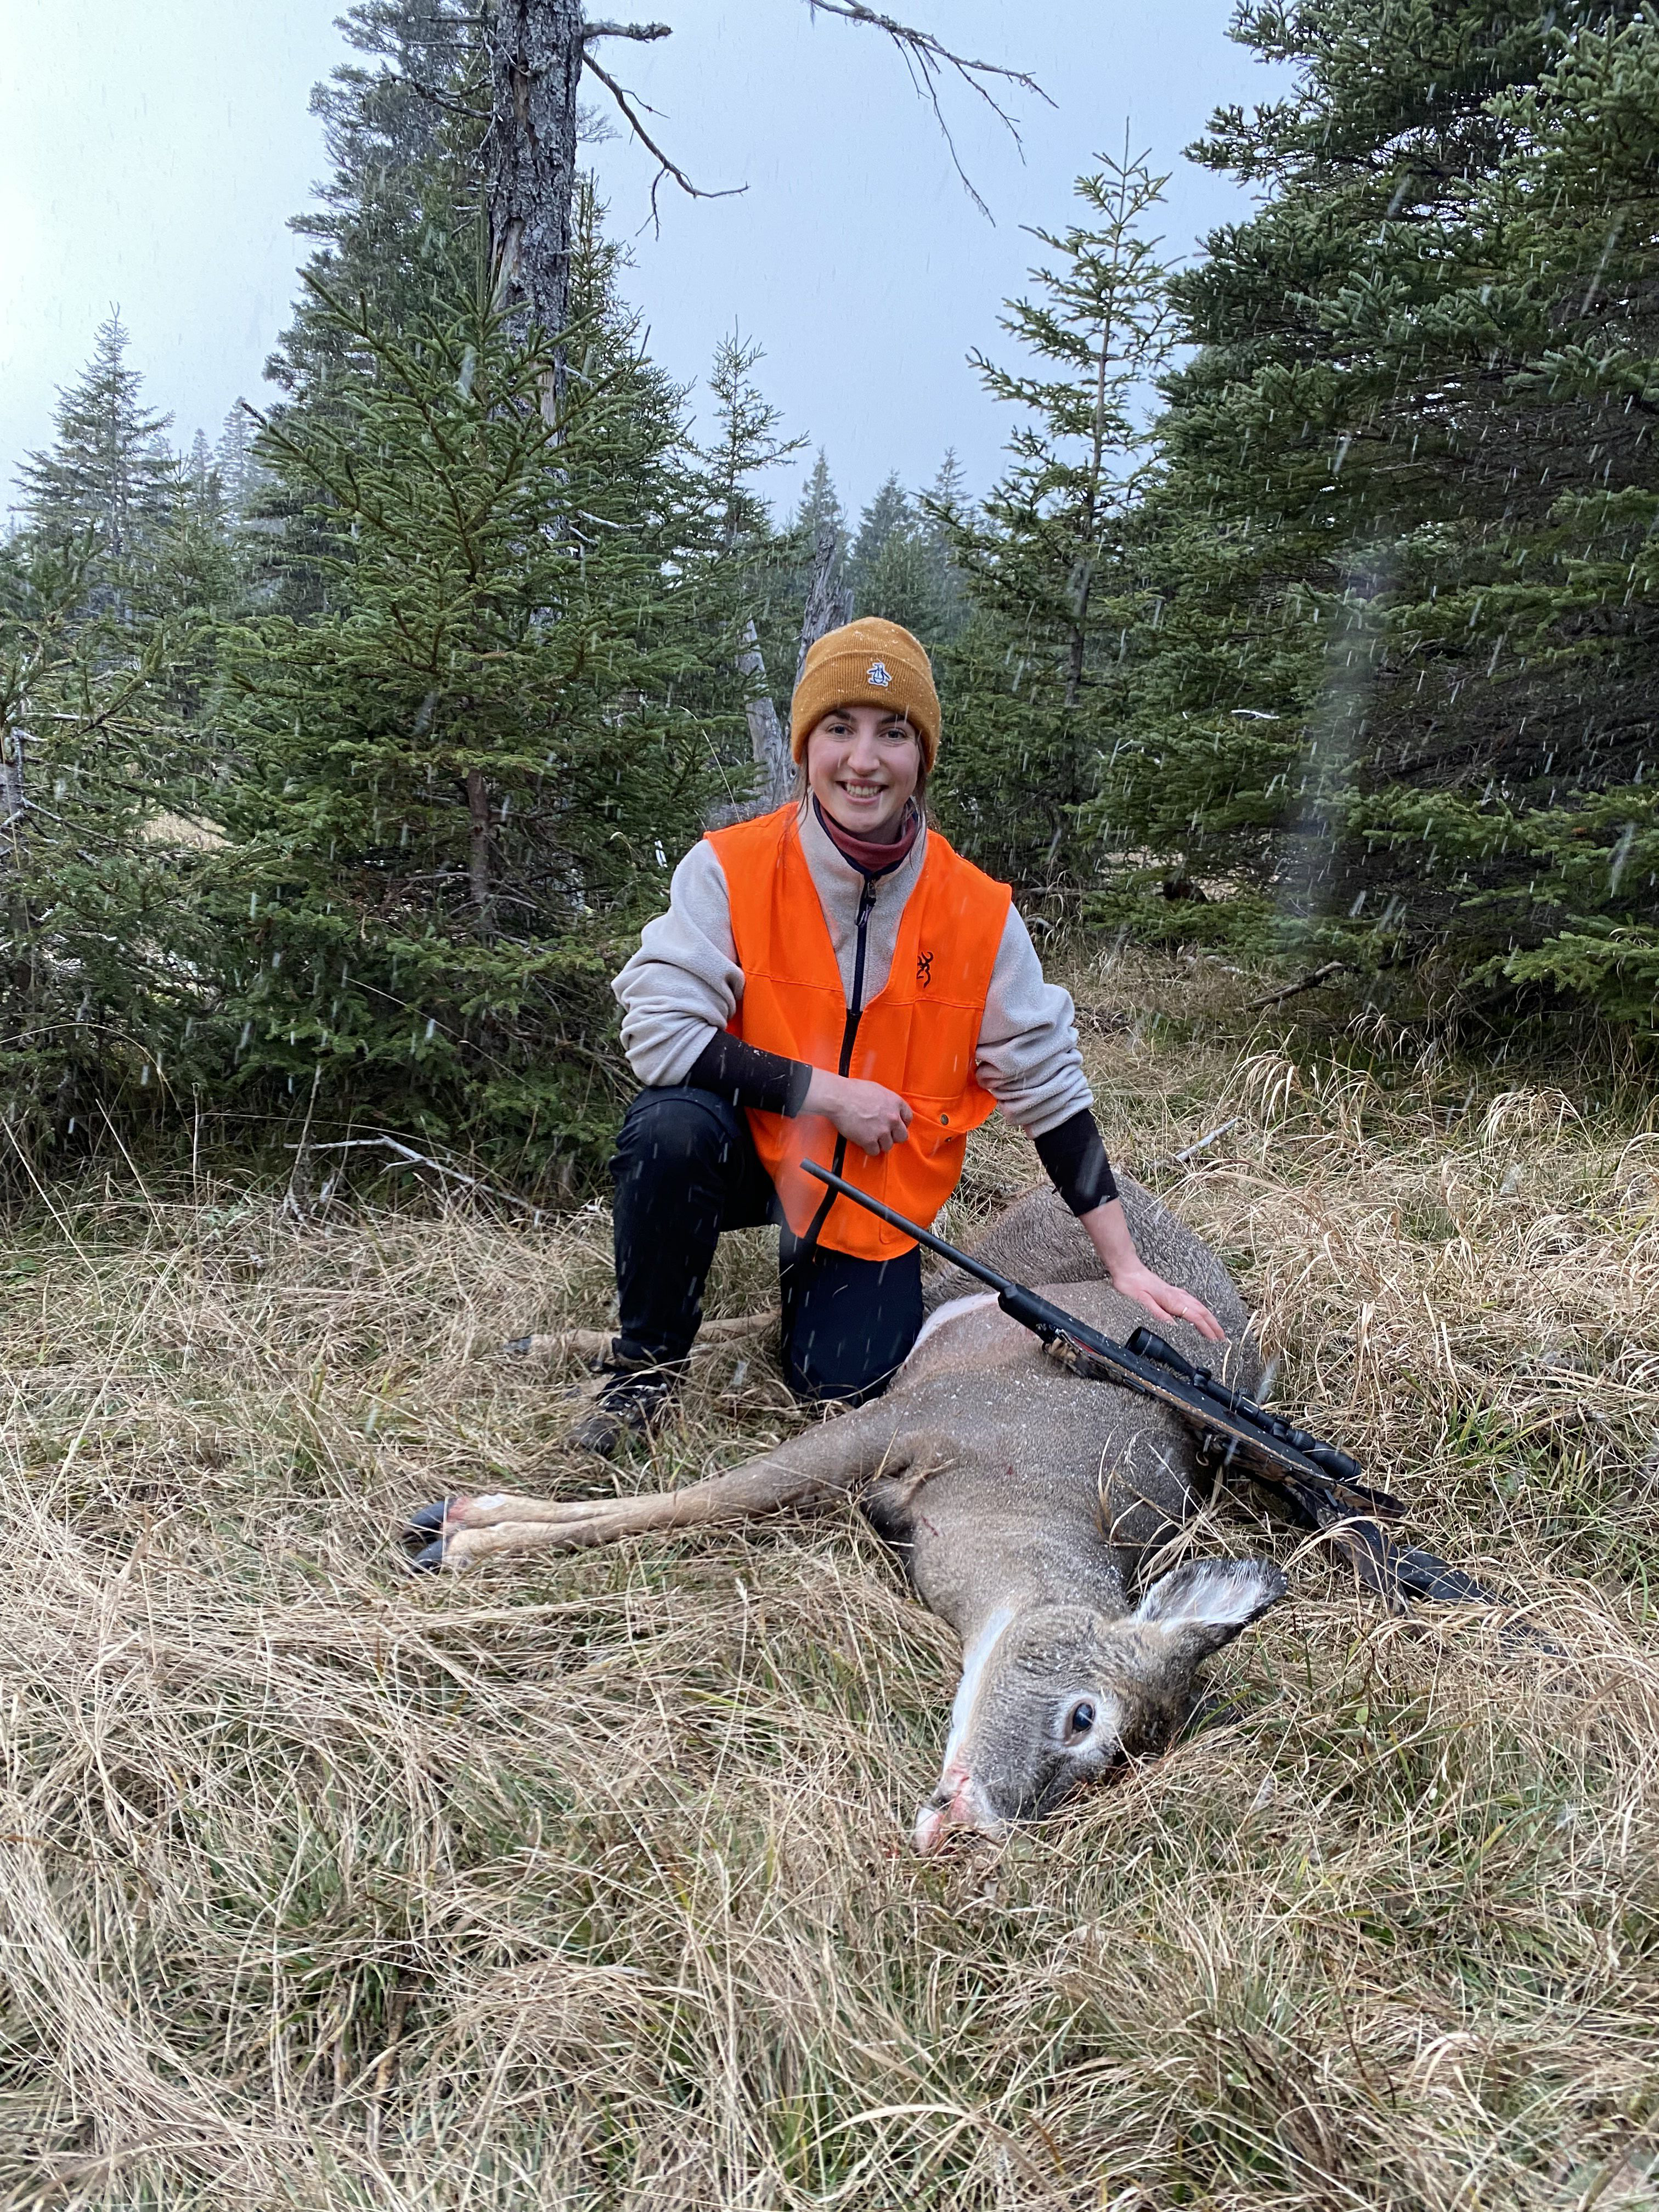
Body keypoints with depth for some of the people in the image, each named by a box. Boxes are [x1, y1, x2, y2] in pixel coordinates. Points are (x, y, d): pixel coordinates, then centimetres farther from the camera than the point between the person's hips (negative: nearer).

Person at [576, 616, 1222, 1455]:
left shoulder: (979, 913, -13)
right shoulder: (730, 869, -18)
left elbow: (1048, 1085, -7)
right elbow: (657, 1031, -24)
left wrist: (1125, 1266, -7)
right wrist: (829, 1092, -25)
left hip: (881, 1188, 2)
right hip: (749, 1149, -2)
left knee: (841, 1384, -11)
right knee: (670, 1126, -34)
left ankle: (823, 1263, 26)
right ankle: (645, 1359, -7)